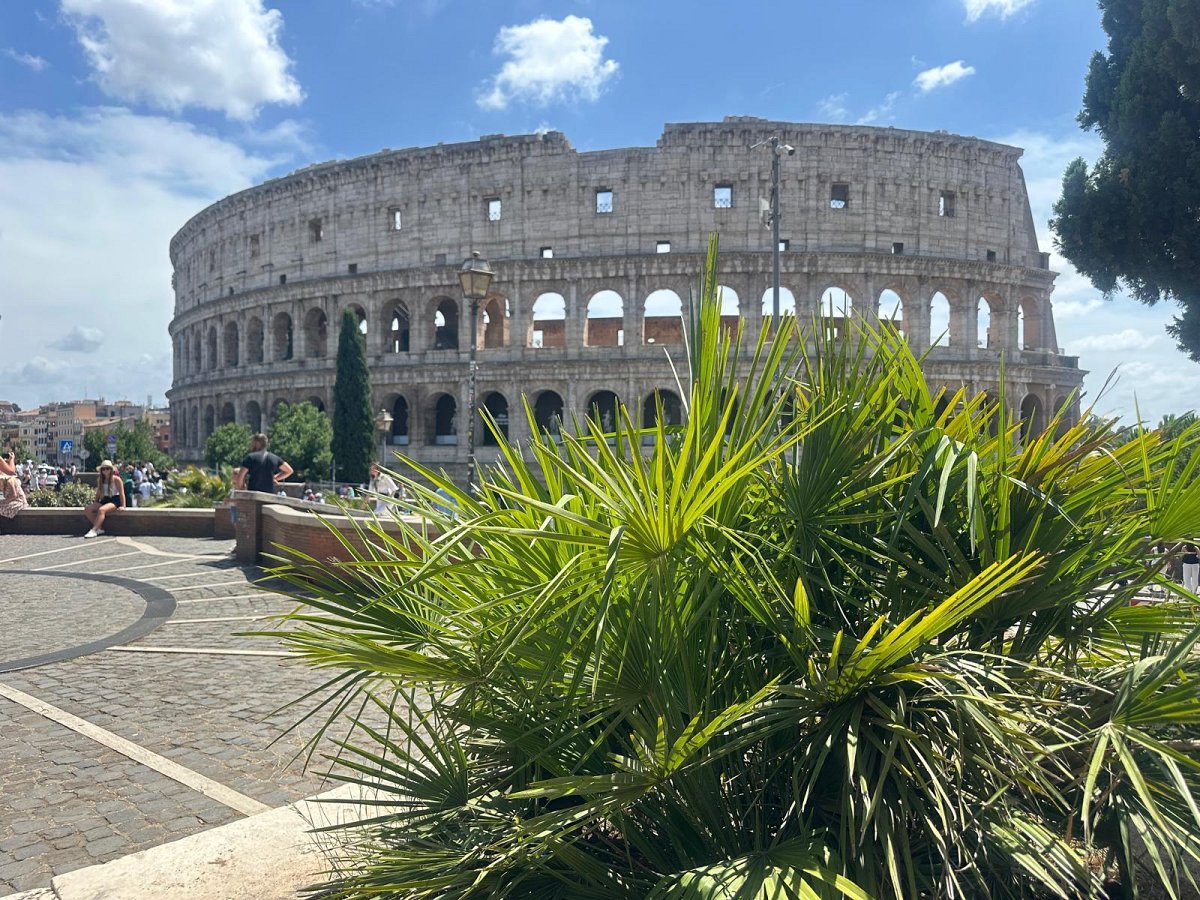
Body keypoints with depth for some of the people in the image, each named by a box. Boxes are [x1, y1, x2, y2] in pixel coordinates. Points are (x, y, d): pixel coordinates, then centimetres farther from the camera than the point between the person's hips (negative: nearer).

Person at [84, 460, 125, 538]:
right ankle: (100, 528, -14)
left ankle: (93, 531, -36)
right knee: (87, 509, -14)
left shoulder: (116, 479, -7)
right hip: (104, 500, 7)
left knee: (101, 510, -35)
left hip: (115, 500, -7)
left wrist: (122, 506, -13)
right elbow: (98, 493, 20)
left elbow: (121, 493, -8)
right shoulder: (100, 480, 11)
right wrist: (95, 503, 17)